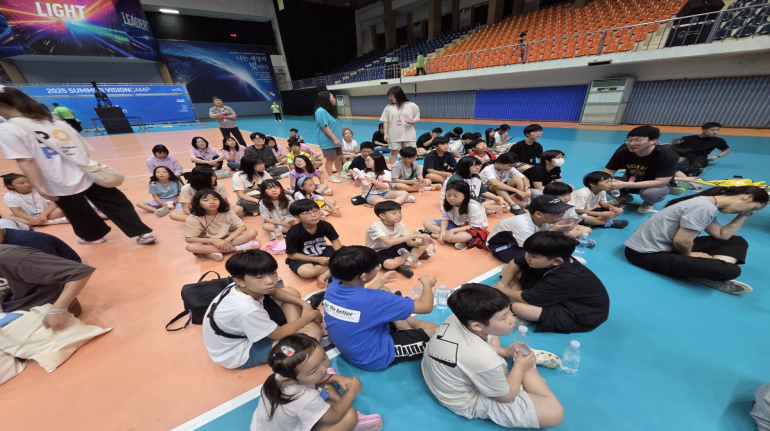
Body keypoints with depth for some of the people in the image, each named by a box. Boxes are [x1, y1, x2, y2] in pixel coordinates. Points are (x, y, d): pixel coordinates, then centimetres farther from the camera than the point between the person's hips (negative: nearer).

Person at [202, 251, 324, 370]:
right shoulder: (246, 310, -40)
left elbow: (275, 292, 3)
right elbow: (280, 334, -24)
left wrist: (304, 304, -9)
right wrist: (311, 315, -12)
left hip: (243, 330, 8)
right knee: (313, 332, -23)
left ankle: (295, 328, 0)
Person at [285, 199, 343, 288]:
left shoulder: (325, 225, -17)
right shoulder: (293, 233, -25)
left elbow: (335, 241, -4)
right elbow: (291, 255, -16)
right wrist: (317, 259, -21)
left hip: (323, 253, 4)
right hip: (302, 258, -4)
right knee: (306, 272, -38)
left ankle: (323, 275, -20)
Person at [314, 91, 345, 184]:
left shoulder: (330, 110, 13)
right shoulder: (321, 111, -17)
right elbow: (325, 127, -21)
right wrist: (334, 138, -24)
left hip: (335, 139, 9)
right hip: (327, 140, -9)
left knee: (339, 157, 13)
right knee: (330, 159, 0)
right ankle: (331, 177, 13)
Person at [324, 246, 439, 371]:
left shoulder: (333, 286, -15)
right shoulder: (373, 299, -35)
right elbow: (426, 306, -21)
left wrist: (381, 281, 10)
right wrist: (427, 284, -3)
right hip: (373, 358, -7)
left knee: (384, 290, 15)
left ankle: (404, 328, 13)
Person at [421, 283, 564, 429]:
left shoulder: (454, 319, -21)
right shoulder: (484, 360, -39)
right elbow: (506, 397, -15)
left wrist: (503, 352, -1)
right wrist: (520, 367, -2)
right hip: (470, 403, -6)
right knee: (555, 412, -8)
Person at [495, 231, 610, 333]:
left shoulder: (564, 279, -37)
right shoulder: (548, 258, -17)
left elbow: (527, 299, -29)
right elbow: (514, 264, -1)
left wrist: (505, 290, -12)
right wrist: (504, 284, -11)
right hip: (556, 294, 8)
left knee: (518, 307, -35)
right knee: (506, 269, -3)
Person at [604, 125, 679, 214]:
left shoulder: (667, 156, -29)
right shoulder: (623, 151, -22)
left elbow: (660, 182, -34)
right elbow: (608, 171, -15)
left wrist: (624, 185, -44)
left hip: (659, 185, -3)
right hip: (631, 181, 3)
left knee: (650, 193, -38)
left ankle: (649, 203, 2)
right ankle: (623, 197, 11)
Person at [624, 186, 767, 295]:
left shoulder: (708, 206, 13)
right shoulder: (704, 207, -19)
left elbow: (722, 235, 17)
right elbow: (681, 241, -21)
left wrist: (744, 215, 12)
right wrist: (689, 255, 0)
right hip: (645, 253, -11)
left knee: (737, 242, 14)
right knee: (730, 270, -22)